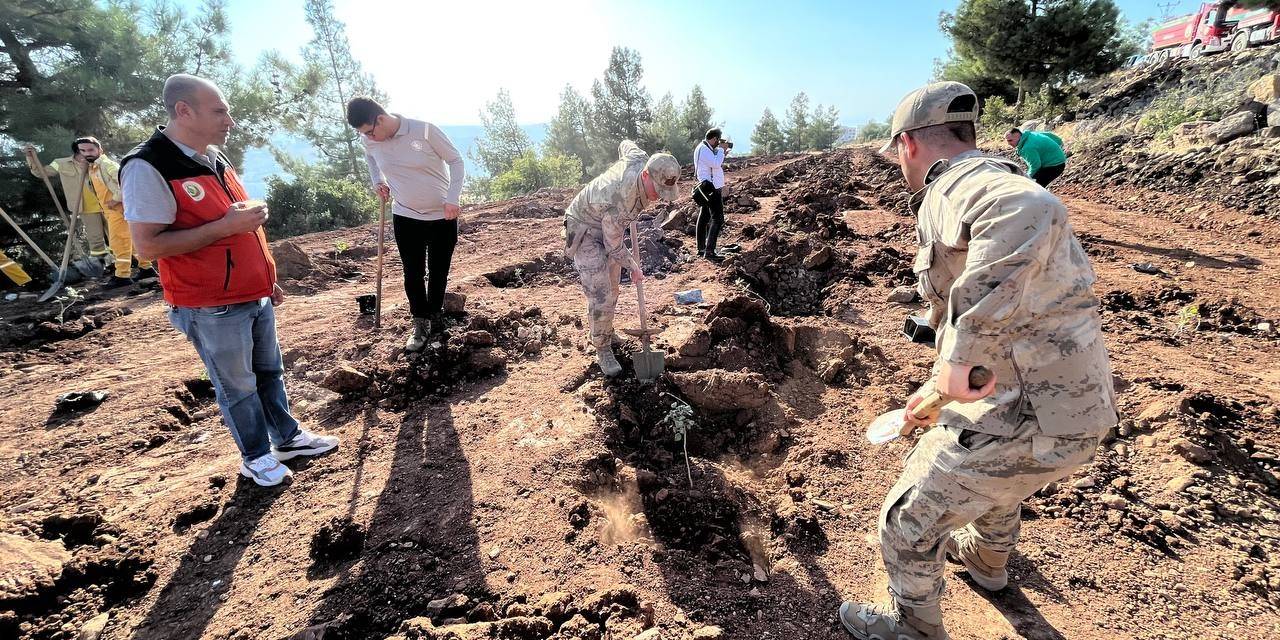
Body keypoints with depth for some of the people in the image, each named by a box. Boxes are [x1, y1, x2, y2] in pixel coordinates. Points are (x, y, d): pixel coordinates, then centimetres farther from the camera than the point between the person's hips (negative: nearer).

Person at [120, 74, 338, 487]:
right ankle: (256, 457, 24)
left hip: (255, 297, 8)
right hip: (212, 309, -7)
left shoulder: (216, 159, 9)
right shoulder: (147, 167, -16)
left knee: (270, 372, 18)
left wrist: (267, 281, 18)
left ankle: (288, 437, 34)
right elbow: (147, 244, -21)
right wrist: (227, 225, -25)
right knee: (237, 387, 7)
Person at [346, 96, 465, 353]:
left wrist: (452, 199, -19)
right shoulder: (371, 140, -5)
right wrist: (377, 181, 4)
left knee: (438, 271, 8)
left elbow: (456, 161, -11)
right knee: (413, 273, 2)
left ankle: (435, 315, 29)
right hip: (405, 217, 3)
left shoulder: (425, 130, -19)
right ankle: (420, 322, 15)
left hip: (442, 216, -3)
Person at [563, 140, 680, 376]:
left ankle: (600, 329, 39)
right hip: (585, 231, -8)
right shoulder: (618, 203, -40)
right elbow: (614, 247, -23)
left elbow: (625, 144, 5)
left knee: (611, 289, 17)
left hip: (609, 228, 8)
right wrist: (634, 268, -6)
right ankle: (603, 350, 5)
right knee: (601, 296, -13)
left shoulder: (641, 158, -22)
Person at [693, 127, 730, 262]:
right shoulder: (703, 149, -15)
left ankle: (701, 249, 21)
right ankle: (709, 251, -19)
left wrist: (722, 153, 14)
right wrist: (721, 149, -13)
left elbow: (715, 164, 24)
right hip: (711, 188, -12)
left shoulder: (706, 148, 17)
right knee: (718, 219, -15)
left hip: (709, 188, 12)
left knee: (704, 218, 13)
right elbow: (716, 164, -25)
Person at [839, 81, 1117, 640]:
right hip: (1074, 409, 10)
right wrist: (940, 390, 29)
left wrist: (959, 355, -38)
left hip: (1019, 424, -10)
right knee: (997, 486, 39)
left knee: (907, 526, 12)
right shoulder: (996, 187, 14)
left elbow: (1031, 214, -42)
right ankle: (986, 561, 68)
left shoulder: (954, 187, -15)